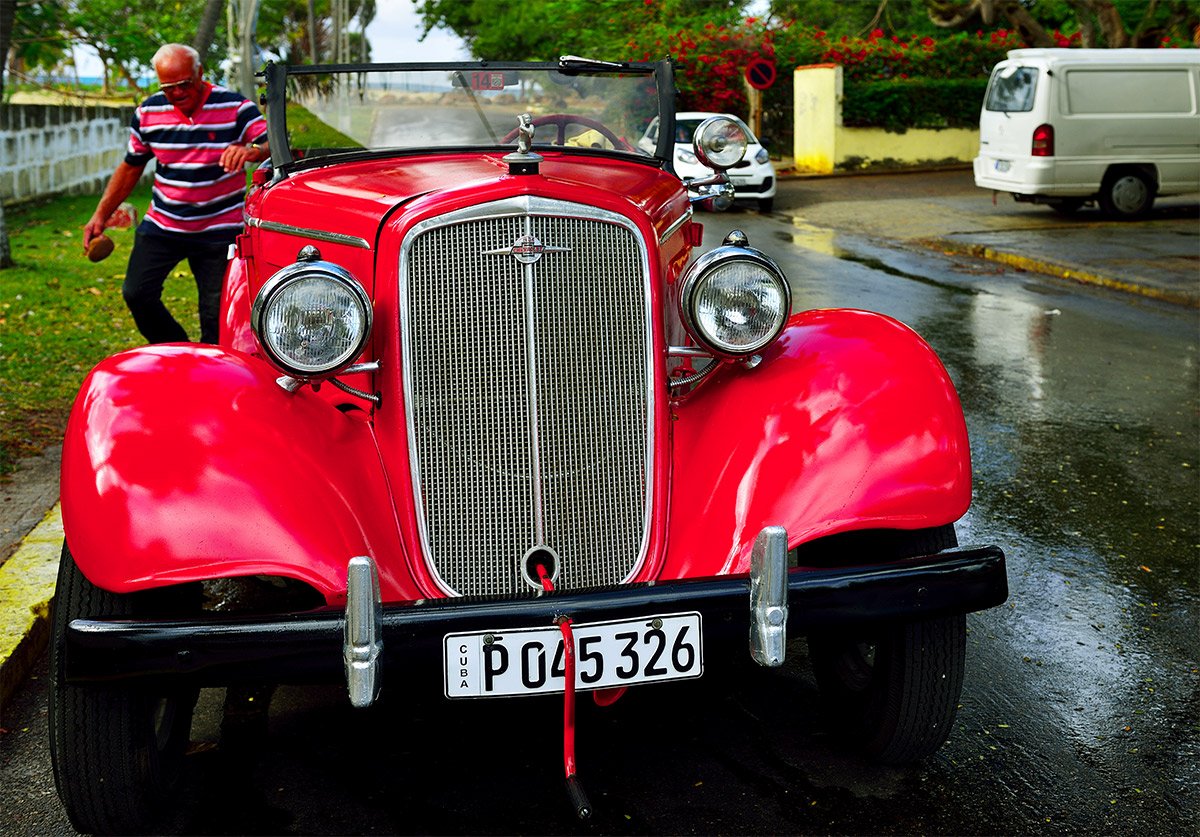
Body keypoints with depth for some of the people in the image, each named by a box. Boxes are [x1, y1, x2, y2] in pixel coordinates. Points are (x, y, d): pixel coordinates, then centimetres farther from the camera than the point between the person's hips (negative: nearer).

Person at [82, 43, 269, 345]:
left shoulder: (235, 107, -10)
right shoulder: (148, 112, 1)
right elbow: (130, 166, 12)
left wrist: (251, 150, -43)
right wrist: (101, 215, 7)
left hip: (219, 230, -3)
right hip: (161, 226, 4)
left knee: (216, 314, -4)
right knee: (137, 294, -3)